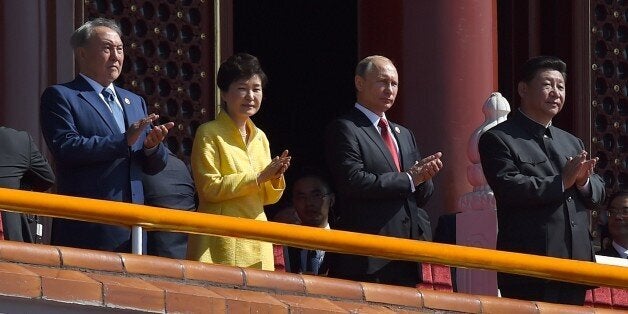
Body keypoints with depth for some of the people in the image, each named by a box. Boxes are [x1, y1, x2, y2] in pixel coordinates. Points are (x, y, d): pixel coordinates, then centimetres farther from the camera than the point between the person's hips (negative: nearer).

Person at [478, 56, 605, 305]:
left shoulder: (572, 143, 22)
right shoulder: (498, 139, 0)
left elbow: (598, 194, 17)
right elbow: (508, 188, -15)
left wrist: (583, 182, -6)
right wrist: (562, 181, -16)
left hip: (575, 265, 7)